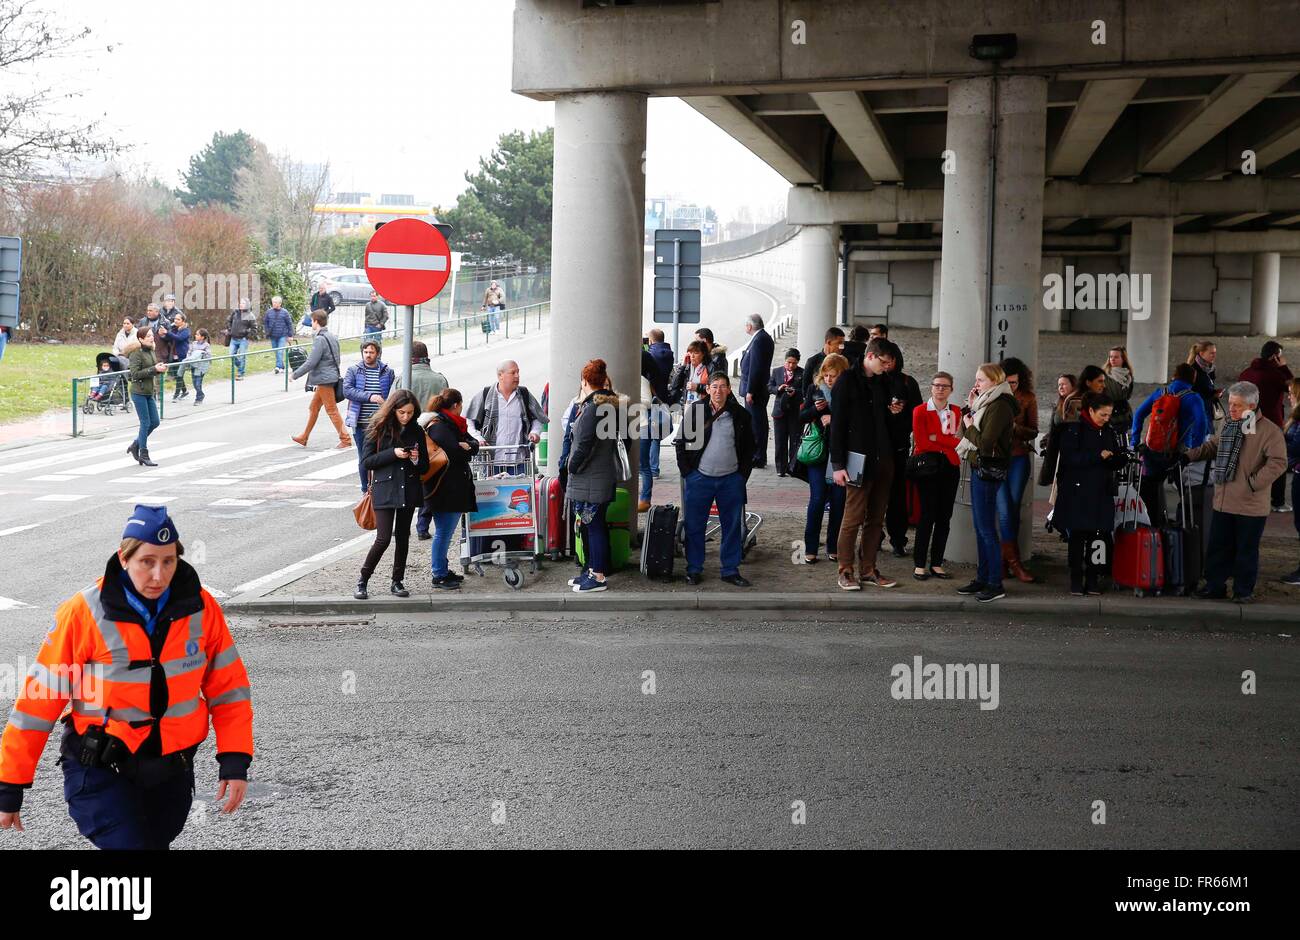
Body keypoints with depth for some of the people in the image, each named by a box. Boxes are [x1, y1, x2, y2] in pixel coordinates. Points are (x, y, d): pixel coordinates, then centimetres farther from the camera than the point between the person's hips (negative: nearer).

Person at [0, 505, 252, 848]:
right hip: (100, 769, -4)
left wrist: (235, 762, -9)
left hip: (172, 770, 4)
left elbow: (228, 687, 2)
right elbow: (38, 701, -10)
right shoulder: (83, 613, -15)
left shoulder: (201, 608, -6)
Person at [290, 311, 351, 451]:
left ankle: (345, 439, -1)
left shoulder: (320, 339, -18)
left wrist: (295, 374, -10)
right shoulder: (331, 337, 12)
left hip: (325, 380, -10)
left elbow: (311, 362, -20)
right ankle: (304, 438, 25)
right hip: (328, 379, 10)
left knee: (332, 410, -4)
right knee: (313, 408, 17)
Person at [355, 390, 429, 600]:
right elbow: (366, 462, -6)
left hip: (409, 490, 4)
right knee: (383, 539, -11)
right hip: (385, 490, -4)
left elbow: (425, 467, 12)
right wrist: (393, 453, -16)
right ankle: (362, 581, 4)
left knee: (403, 537, 9)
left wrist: (417, 460, -11)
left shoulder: (416, 431, 6)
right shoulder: (379, 429, -3)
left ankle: (397, 582, 19)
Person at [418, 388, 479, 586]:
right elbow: (455, 453, -23)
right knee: (443, 532, -2)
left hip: (456, 487, 9)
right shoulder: (439, 427, -15)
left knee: (446, 532, 16)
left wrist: (466, 446, -11)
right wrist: (467, 449, -2)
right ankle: (439, 576, 4)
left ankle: (444, 570, 25)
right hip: (443, 490, -9)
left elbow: (474, 445, 11)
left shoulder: (453, 424, 16)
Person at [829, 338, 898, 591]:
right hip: (859, 461, -7)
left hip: (883, 460, 7)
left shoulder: (884, 381, 13)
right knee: (853, 517, -4)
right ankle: (846, 572, 5)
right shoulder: (847, 381, -6)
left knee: (876, 519, 9)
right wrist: (838, 464, -14)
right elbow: (837, 424, -10)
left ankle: (868, 570, 17)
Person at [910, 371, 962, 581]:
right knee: (928, 515, -6)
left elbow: (958, 441, -1)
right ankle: (919, 564, 0)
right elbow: (921, 443, -9)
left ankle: (936, 564, 11)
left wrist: (936, 438, -12)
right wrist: (948, 443, -5)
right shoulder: (920, 411, -1)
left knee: (944, 516, 4)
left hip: (950, 467, 4)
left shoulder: (957, 412, 11)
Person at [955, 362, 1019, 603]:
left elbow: (984, 443, -22)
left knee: (986, 528, -8)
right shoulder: (986, 402, 15)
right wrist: (970, 407, 6)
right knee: (980, 527, 12)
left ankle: (995, 584, -4)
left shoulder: (1000, 406, -15)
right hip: (979, 468, 10)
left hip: (988, 470, -10)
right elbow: (966, 434, 14)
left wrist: (970, 426, -6)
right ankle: (982, 579, 18)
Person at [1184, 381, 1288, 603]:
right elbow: (1212, 446, 26)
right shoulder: (1229, 425, 10)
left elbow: (1278, 463, -16)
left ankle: (1244, 591, 18)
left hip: (1251, 506, -6)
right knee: (1218, 547, 13)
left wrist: (1254, 482, -20)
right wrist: (1189, 455, 12)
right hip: (1223, 502, 6)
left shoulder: (1268, 431, -12)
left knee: (1246, 551, 6)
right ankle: (1215, 586, 24)